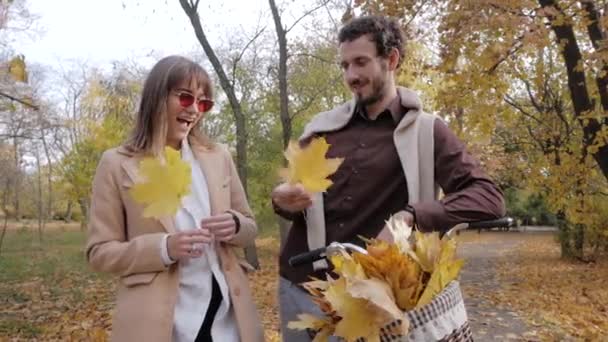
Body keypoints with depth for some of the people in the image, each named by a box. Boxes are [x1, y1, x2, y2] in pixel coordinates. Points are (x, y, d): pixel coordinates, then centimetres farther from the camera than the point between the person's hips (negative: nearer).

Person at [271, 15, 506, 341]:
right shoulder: (322, 127, 5)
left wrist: (410, 216, -26)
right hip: (298, 288, 4)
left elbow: (488, 198, -12)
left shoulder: (425, 131, -4)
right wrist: (283, 200, -11)